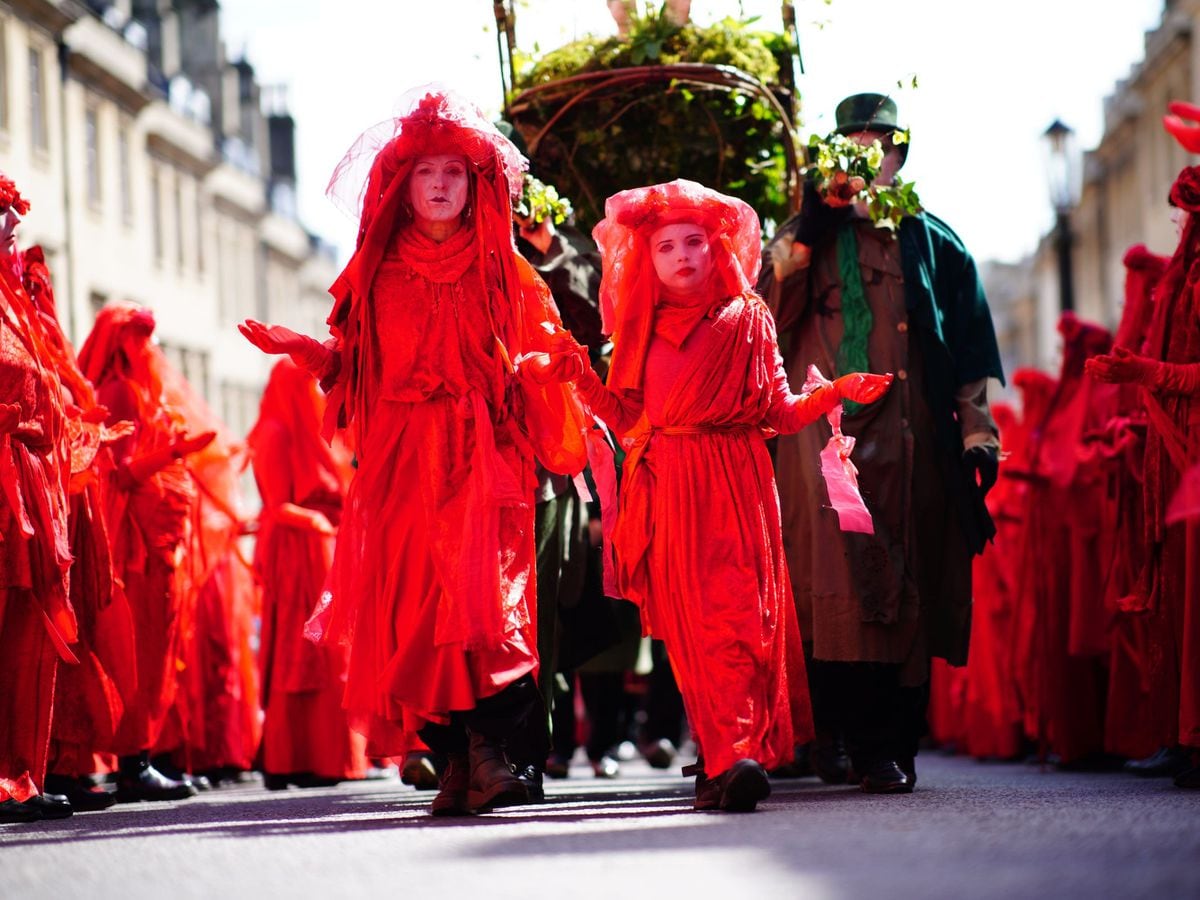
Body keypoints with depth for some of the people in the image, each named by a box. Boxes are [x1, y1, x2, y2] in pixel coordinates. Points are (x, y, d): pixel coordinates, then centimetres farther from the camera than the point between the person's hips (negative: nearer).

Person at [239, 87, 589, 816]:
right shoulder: (377, 276, 15)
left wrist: (546, 366, -13)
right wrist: (306, 351, -1)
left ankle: (487, 747, -26)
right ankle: (455, 759, -3)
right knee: (410, 594, -7)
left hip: (482, 454, -2)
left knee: (480, 586, -20)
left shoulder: (505, 272, 11)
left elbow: (540, 358, 9)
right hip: (400, 456, 2)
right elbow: (358, 372, 14)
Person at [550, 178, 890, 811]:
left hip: (732, 486, -3)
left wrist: (836, 392, -5)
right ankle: (723, 758, -1)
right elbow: (629, 420, 13)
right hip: (666, 492, 3)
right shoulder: (643, 330, 17)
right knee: (688, 626, -4)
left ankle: (736, 754, -24)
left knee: (733, 615, -15)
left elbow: (779, 413, 7)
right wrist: (585, 380, 4)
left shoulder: (746, 318, 9)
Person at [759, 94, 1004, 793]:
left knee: (909, 594, 0)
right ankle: (870, 745, -14)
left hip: (913, 440, 2)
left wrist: (978, 434, 4)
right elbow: (764, 314, -1)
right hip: (830, 438, -1)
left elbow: (972, 350, 13)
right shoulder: (807, 237, 15)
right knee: (845, 586, -14)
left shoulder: (935, 244, 17)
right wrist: (803, 236, -8)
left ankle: (897, 743, 7)